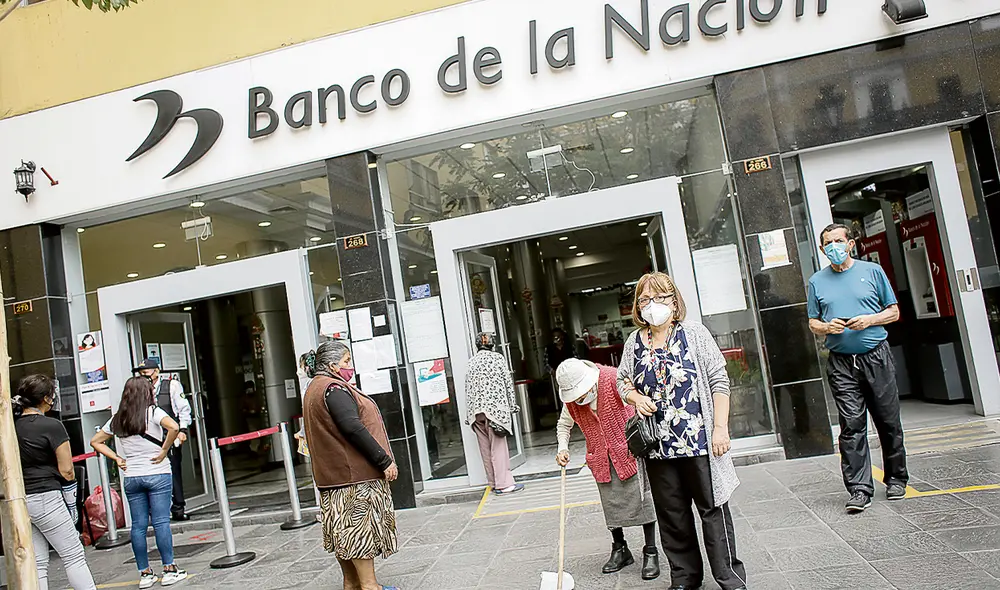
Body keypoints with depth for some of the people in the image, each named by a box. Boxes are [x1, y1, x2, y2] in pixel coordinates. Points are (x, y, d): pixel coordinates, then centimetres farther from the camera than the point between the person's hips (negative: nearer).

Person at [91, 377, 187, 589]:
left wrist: (117, 459, 11)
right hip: (157, 474, -4)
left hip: (131, 478, 4)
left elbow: (96, 441, 16)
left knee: (138, 525, 8)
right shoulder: (153, 412, -7)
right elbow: (174, 428, -25)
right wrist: (164, 451, -12)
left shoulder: (117, 419, 9)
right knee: (161, 522, -1)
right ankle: (169, 570, 3)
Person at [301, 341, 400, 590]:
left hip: (332, 474, 10)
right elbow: (352, 428, -26)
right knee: (360, 523, -4)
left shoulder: (314, 389, 17)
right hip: (354, 474, -10)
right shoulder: (334, 388, -16)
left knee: (344, 528, 14)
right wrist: (385, 460, -23)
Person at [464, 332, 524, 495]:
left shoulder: (470, 362, 13)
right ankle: (504, 484, -4)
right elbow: (508, 382, 1)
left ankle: (493, 482, 16)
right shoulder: (498, 357, 3)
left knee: (485, 448, 9)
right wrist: (512, 405, 8)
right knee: (499, 447, -3)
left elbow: (468, 387, 12)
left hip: (475, 409, 4)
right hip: (495, 406, -4)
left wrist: (469, 414, 15)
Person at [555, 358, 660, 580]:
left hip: (629, 447, -4)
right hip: (601, 457, 4)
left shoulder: (614, 379, -19)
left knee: (642, 498, -4)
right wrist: (562, 448, -1)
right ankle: (620, 550, 26)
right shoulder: (570, 400, -2)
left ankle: (651, 552, 8)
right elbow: (563, 425, 16)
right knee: (610, 504, 7)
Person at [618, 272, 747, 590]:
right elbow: (622, 380, 17)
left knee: (712, 508, 5)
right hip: (659, 444, 4)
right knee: (672, 515, 13)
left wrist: (720, 427, -10)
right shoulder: (634, 342, 6)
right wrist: (635, 397, -5)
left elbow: (719, 381, -4)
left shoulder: (694, 333, -4)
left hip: (698, 440, -3)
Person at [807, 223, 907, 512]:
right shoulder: (817, 281, 10)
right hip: (841, 363, 0)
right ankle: (859, 489, -3)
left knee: (889, 422, 7)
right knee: (851, 426, -5)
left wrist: (869, 320, -9)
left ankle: (896, 479, 24)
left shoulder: (872, 271, 7)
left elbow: (894, 311, 9)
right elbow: (813, 323, 14)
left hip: (877, 357, 0)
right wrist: (826, 327, -8)